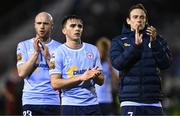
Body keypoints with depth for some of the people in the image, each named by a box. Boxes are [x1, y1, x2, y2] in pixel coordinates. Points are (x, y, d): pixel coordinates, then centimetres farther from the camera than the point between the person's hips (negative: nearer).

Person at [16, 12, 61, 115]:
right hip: (31, 101, -1)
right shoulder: (24, 46, 7)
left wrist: (47, 56, -8)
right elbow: (22, 73, -4)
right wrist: (36, 52, -7)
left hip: (52, 102, 1)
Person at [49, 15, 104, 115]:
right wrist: (81, 77, -17)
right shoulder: (59, 53, -1)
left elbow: (101, 81, 14)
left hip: (92, 104, 4)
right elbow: (55, 84, -10)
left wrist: (95, 76, -10)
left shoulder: (92, 50, 12)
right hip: (70, 106, -4)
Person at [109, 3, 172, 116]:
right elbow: (117, 63, -7)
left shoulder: (158, 39, 12)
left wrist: (154, 42, -10)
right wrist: (135, 45, -15)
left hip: (153, 100, 2)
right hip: (130, 100, -2)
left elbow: (166, 64, 1)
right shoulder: (119, 41, 9)